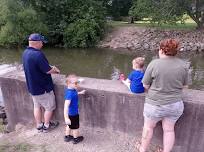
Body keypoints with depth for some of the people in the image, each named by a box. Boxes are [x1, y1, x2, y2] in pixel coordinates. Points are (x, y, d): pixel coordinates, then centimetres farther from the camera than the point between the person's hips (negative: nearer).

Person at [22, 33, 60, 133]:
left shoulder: (25, 53, 0)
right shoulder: (38, 54, -28)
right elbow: (48, 70, -24)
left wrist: (51, 67, 6)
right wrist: (55, 70, -3)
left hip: (32, 87, 8)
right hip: (43, 87, -8)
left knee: (37, 106, 20)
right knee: (49, 107, 12)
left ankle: (39, 126, 33)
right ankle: (46, 126, 26)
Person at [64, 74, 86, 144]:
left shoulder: (70, 89, -8)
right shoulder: (69, 93, -36)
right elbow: (66, 106, -40)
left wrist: (80, 93, 23)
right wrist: (66, 117, -42)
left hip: (71, 112, 9)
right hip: (73, 113, -8)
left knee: (69, 125, 29)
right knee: (75, 127, 17)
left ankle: (67, 136, 49)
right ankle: (76, 138, 40)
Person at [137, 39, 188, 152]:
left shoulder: (154, 64, -17)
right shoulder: (183, 65, -5)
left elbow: (145, 85, -10)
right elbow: (184, 85, 4)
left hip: (155, 104, -3)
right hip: (175, 105, 3)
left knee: (148, 127, 17)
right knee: (169, 129, 19)